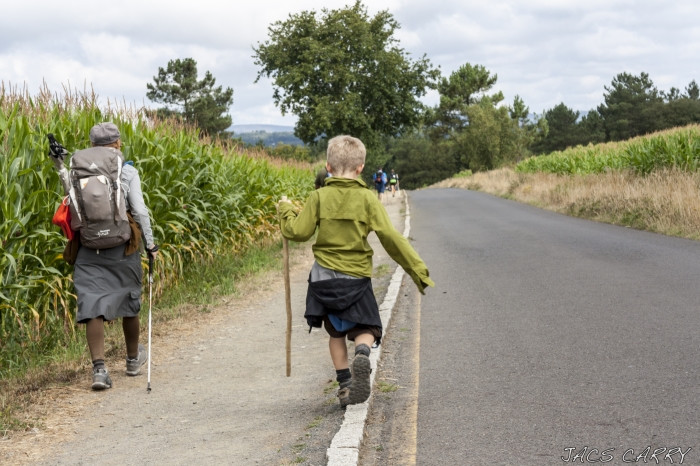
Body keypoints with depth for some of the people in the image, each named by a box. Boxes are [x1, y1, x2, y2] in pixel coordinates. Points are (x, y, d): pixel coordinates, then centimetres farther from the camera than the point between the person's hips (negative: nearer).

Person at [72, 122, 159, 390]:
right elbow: (140, 211, -9)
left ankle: (99, 368, -14)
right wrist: (150, 244, 0)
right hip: (122, 249, -1)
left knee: (92, 307, -2)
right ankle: (133, 359, 34)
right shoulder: (127, 171, -4)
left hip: (89, 250, 1)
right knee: (129, 302, 18)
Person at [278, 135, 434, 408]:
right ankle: (362, 354, -24)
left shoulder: (319, 197, -3)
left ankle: (345, 384, 13)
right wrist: (417, 269, -5)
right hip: (357, 278, -1)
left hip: (324, 277, 2)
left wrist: (286, 210, 17)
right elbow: (391, 238, -8)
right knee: (366, 329, 9)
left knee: (336, 333, 17)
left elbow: (298, 232, -3)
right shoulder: (367, 198, -5)